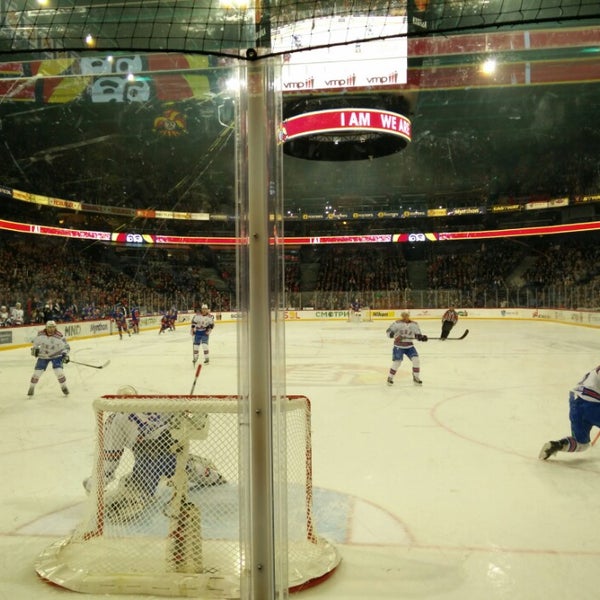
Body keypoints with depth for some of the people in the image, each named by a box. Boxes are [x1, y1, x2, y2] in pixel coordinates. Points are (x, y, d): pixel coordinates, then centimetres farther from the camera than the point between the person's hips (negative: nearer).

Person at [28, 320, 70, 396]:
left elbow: (66, 346, -14)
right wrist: (34, 349, -8)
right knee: (37, 371, -1)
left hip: (56, 355, -2)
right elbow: (36, 342, 5)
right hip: (43, 355, 2)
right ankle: (31, 387, 22)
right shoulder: (41, 335, -16)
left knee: (59, 371, -16)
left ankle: (64, 387, 6)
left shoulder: (59, 336, -24)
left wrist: (65, 354, -27)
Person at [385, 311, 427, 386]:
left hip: (409, 346, 3)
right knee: (396, 362, -9)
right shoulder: (397, 323, -11)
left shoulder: (414, 324, -1)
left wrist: (422, 337, -15)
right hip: (399, 346, -3)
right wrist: (394, 335, -27)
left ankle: (416, 377, 9)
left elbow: (418, 335, 6)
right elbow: (388, 331, -9)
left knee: (416, 360, -10)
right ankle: (390, 377, 13)